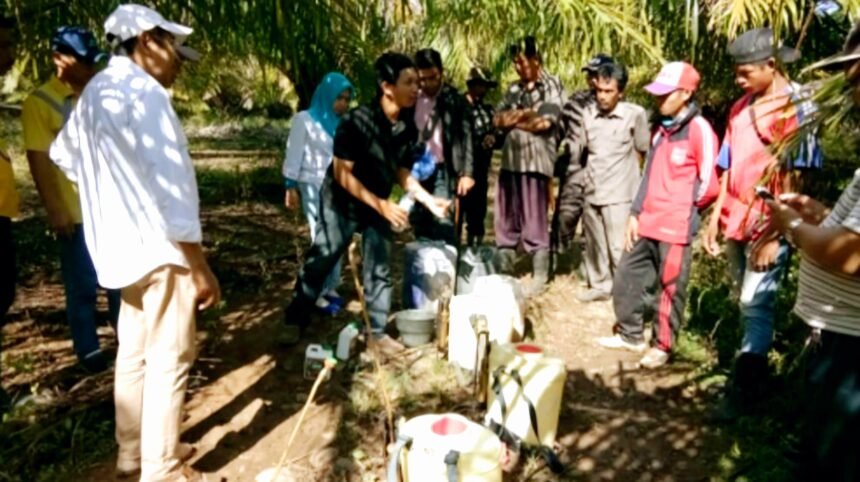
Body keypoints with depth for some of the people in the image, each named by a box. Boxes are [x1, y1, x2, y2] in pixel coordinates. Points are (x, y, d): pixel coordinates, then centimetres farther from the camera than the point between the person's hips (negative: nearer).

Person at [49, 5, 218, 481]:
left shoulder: (94, 92, 12)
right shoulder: (143, 93, -17)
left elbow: (63, 153, 27)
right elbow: (171, 184, -21)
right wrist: (200, 265, -18)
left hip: (122, 244, 9)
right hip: (158, 246, -9)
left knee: (134, 352, 18)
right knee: (168, 360, 0)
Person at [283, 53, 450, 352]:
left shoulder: (407, 128, -9)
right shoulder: (357, 121, -27)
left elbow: (401, 172, 3)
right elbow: (342, 173, -24)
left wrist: (430, 201, -8)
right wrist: (382, 205, -28)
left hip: (379, 204, 5)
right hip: (342, 203, -5)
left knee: (379, 268, 7)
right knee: (319, 262, 4)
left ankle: (378, 330, 20)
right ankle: (295, 321, 22)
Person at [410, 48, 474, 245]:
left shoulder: (455, 100, -3)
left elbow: (466, 136, -7)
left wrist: (467, 173, -16)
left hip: (442, 170, -4)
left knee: (442, 221, -11)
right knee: (418, 222, 9)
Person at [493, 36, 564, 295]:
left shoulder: (551, 86, -2)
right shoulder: (514, 88, 17)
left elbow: (544, 122, -13)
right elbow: (497, 119, 8)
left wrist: (513, 119, 0)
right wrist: (524, 114, -7)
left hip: (536, 161, -6)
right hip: (509, 160, 6)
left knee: (535, 221, -1)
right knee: (505, 219, 11)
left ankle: (540, 276, 8)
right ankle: (504, 270, 22)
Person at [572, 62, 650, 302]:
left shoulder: (635, 114, -9)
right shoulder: (588, 113, 2)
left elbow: (642, 150, 2)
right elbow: (577, 149, 11)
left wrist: (622, 167, 11)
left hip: (619, 194, -5)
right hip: (592, 191, 5)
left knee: (619, 248, -3)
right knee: (594, 244, 16)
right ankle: (599, 285, 32)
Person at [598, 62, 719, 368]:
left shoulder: (699, 130, -11)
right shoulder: (662, 130, 15)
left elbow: (709, 185, -11)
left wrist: (685, 209, 3)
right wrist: (635, 214, 12)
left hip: (676, 227, -8)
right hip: (646, 224, 8)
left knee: (670, 290, 4)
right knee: (626, 278, 14)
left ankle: (662, 346, 19)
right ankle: (630, 335, 30)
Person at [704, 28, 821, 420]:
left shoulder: (794, 106, -10)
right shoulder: (741, 107, 12)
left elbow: (793, 176, -15)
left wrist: (775, 233, -18)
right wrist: (716, 218, 10)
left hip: (768, 225, -7)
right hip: (737, 222, 7)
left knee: (756, 306, -4)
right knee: (748, 304, 14)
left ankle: (743, 391, 3)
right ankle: (755, 370, 27)